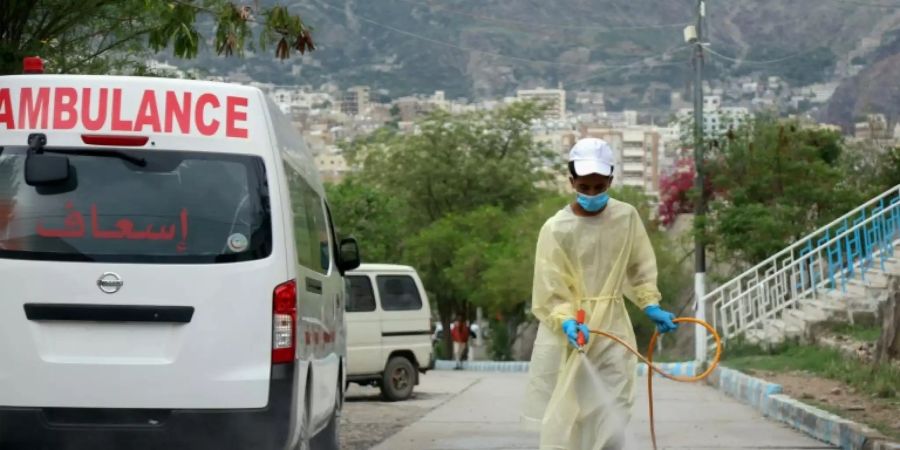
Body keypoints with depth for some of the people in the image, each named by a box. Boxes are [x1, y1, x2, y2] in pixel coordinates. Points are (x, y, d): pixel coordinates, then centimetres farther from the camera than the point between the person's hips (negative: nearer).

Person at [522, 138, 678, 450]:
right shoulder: (556, 229, -11)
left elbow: (639, 269, 14)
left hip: (612, 333, 3)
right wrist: (567, 323, -28)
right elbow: (550, 293, -11)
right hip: (566, 338, -3)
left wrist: (651, 307, 3)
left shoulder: (627, 217, -1)